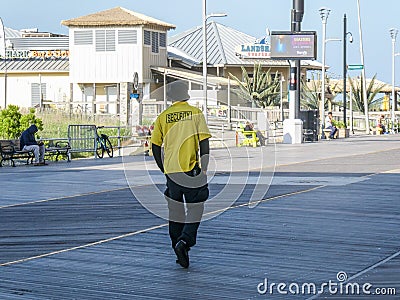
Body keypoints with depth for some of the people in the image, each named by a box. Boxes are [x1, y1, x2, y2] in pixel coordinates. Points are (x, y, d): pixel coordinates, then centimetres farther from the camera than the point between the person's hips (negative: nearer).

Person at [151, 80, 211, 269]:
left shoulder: (163, 117, 7)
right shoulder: (195, 113, -1)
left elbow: (155, 146, 8)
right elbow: (204, 142, -7)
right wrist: (204, 168, -2)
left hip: (171, 169, 3)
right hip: (191, 169, -3)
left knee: (175, 209, 13)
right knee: (195, 209, 3)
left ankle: (179, 248, 16)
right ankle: (185, 241, -17)